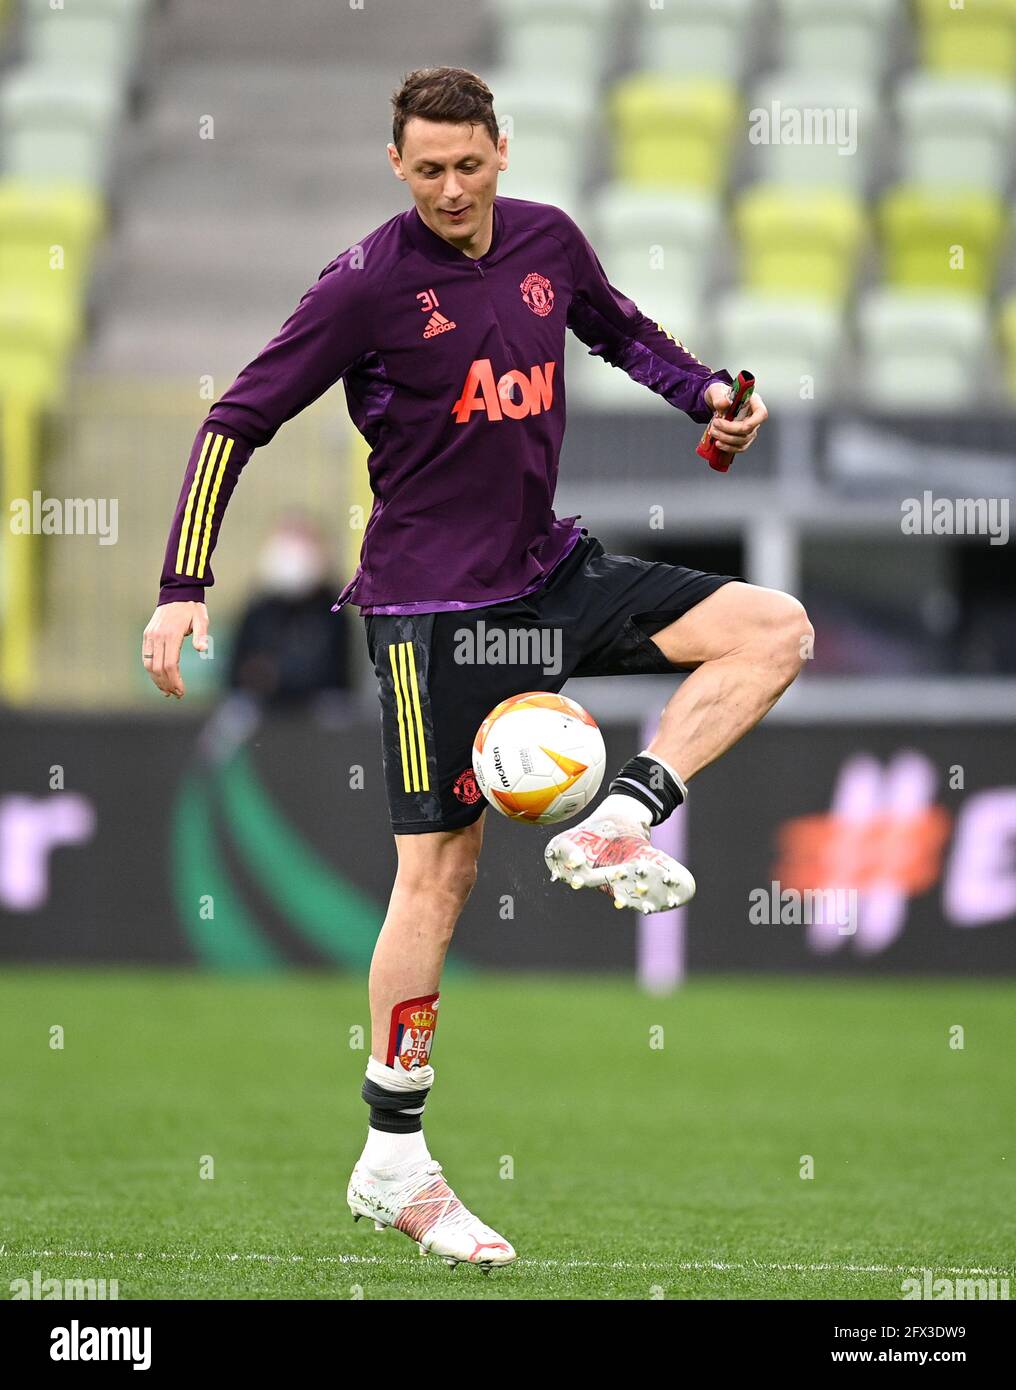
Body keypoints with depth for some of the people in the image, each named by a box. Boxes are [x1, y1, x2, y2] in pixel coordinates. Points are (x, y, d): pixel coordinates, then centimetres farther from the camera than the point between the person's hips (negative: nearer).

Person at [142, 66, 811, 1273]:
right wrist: (183, 589, -16)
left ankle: (617, 828, -11)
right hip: (434, 606, -6)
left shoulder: (548, 243, 2)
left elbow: (616, 327, 25)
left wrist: (707, 395, 7)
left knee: (773, 628, -5)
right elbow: (237, 422, -10)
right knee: (439, 866, -5)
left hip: (551, 572, 6)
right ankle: (392, 1164, 2)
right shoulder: (368, 286, -14)